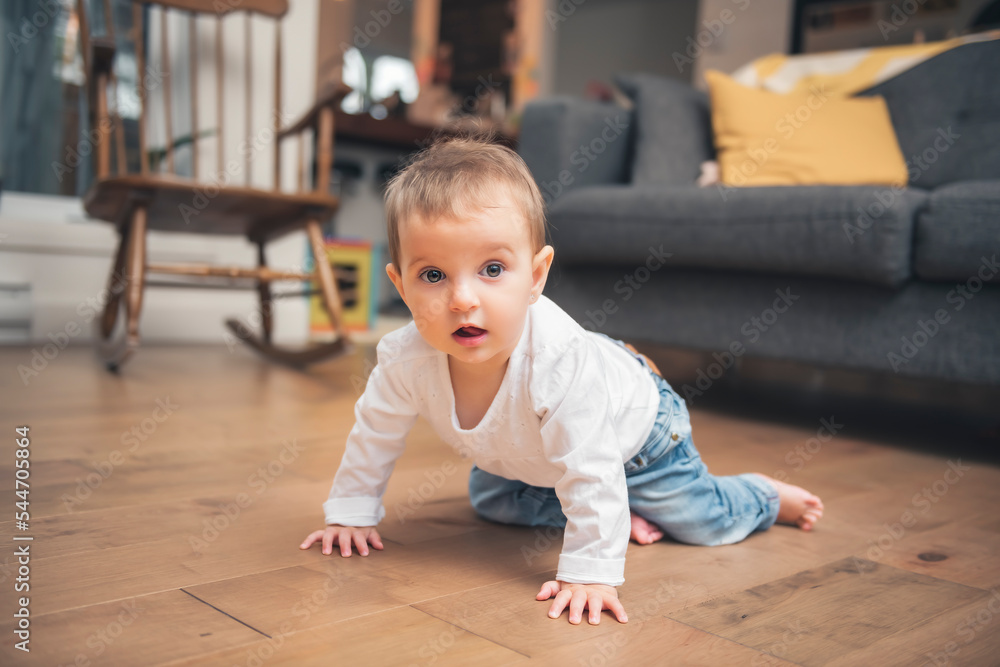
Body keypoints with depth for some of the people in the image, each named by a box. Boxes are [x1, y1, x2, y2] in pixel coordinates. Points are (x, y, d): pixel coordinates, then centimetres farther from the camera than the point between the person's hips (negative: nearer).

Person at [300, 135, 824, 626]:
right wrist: (351, 513, -6)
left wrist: (590, 571, -42)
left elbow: (591, 471, -43)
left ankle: (768, 497, 37)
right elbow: (374, 434, -12)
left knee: (704, 521, 4)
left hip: (632, 424, -5)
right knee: (489, 499, 20)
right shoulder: (407, 359, -32)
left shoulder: (557, 358, -48)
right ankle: (613, 514, 24)